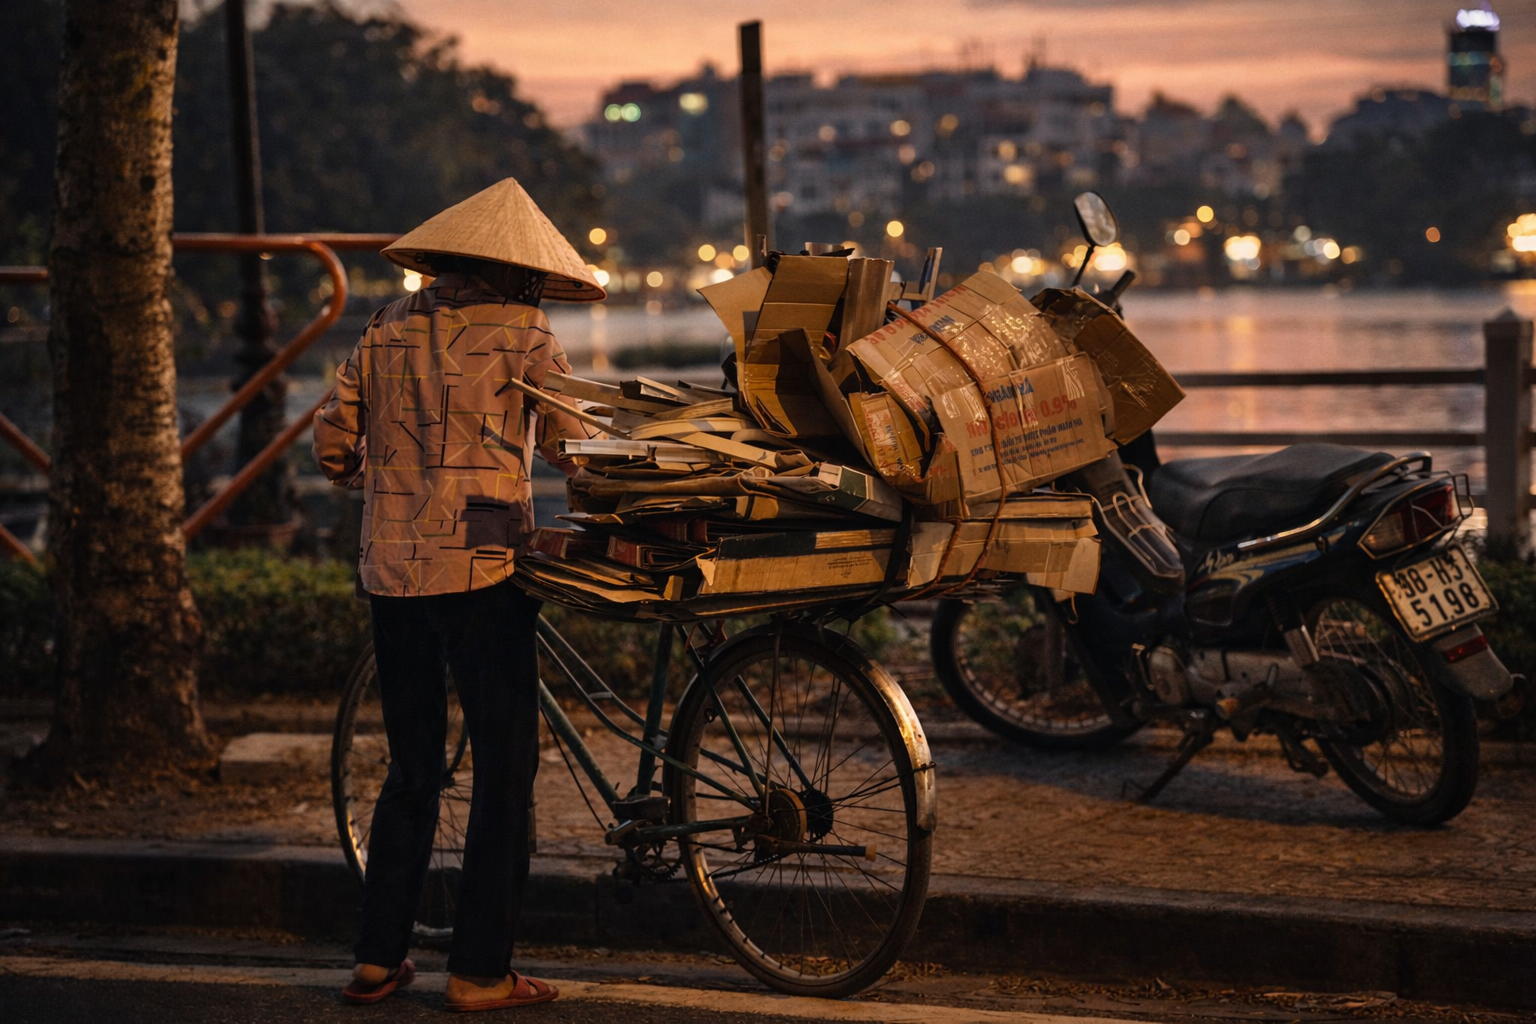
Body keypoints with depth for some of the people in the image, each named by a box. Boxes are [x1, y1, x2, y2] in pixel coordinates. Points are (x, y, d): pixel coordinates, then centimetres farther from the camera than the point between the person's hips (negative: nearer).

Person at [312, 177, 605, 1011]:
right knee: (504, 771, 2)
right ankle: (480, 970, 2)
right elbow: (575, 448, -4)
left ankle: (377, 958, 17)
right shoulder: (521, 334, -2)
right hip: (480, 568, -5)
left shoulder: (390, 329, 11)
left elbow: (333, 448, 11)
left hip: (391, 568, 5)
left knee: (411, 769, 16)